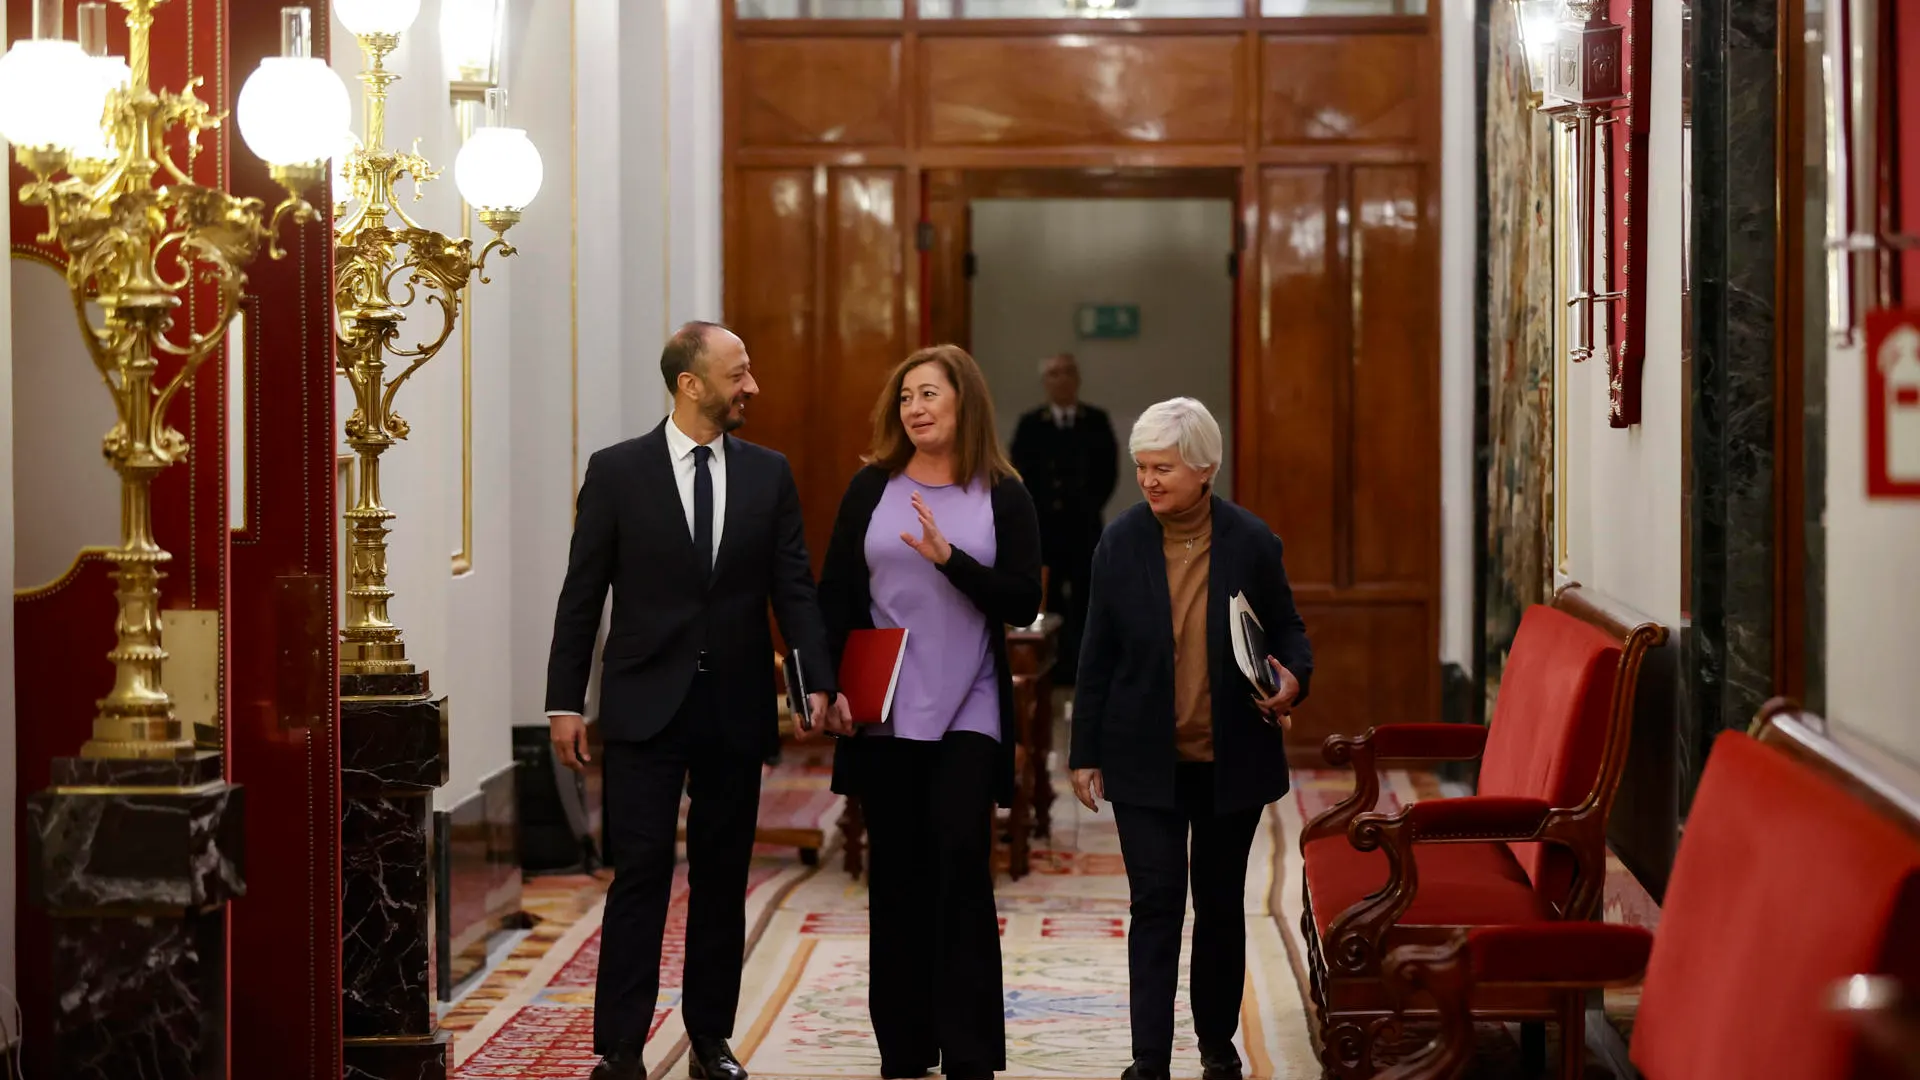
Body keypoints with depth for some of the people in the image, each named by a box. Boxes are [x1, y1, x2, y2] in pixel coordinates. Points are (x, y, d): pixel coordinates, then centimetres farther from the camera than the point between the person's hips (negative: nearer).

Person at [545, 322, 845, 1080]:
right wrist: (564, 701, -4)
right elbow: (582, 593, -1)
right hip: (647, 705, -3)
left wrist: (816, 678, -12)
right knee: (640, 874, -5)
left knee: (722, 878, 10)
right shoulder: (618, 471, -2)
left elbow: (793, 586, 2)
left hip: (735, 707, 3)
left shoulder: (769, 475, 6)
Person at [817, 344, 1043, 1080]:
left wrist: (949, 557, -18)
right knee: (896, 874, 6)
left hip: (968, 715, -2)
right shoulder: (871, 488, 5)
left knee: (961, 863, -9)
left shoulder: (1003, 496, 1)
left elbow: (1024, 604, -6)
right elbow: (835, 596, 6)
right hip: (883, 713, 2)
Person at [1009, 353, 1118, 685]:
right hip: (1043, 525, 0)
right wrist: (1035, 512, -7)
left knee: (1085, 598, -1)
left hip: (1084, 525, 0)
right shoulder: (1030, 424, 5)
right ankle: (1053, 666, 2)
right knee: (1048, 599, -2)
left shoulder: (1096, 421, 6)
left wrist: (1090, 506, -5)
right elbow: (1019, 474, 2)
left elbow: (1109, 470, 4)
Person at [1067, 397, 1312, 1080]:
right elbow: (1097, 655, 1)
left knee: (1220, 903, 12)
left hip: (1231, 759, 1)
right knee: (1156, 903, -5)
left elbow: (1287, 627, 6)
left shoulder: (1252, 543, -6)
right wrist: (1086, 754, 1)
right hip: (1147, 759, -1)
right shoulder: (1121, 543, -4)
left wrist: (1293, 677, -17)